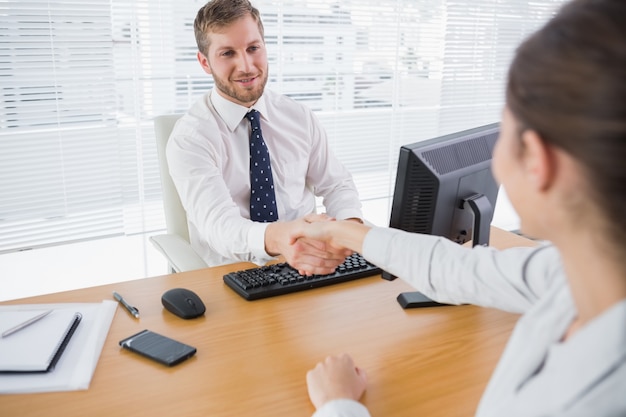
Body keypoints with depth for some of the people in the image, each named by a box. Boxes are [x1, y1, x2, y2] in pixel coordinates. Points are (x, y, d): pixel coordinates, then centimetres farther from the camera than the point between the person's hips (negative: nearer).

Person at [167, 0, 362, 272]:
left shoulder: (300, 117, 5)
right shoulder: (189, 137, -10)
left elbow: (337, 185, 9)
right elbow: (218, 224, -25)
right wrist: (275, 238, -47)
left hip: (309, 267, 3)